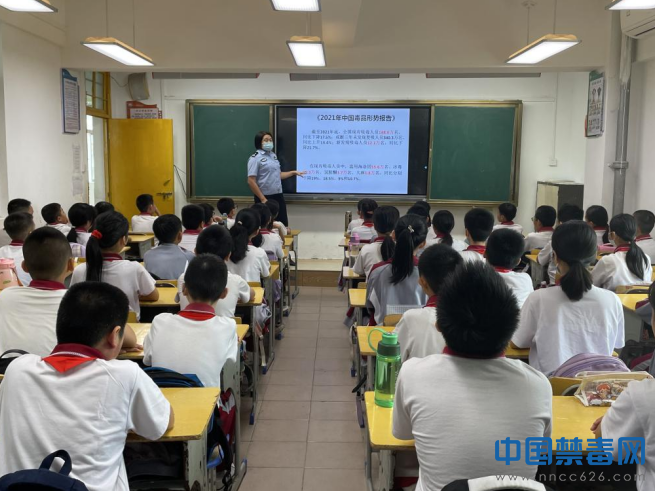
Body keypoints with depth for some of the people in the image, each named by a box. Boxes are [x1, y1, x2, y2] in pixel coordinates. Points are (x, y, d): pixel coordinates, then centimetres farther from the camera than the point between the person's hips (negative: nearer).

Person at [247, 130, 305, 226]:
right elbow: (251, 181, -16)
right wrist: (262, 199, -18)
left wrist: (293, 172, 12)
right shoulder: (255, 158, -11)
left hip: (278, 196, 7)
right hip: (265, 197, -7)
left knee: (283, 225, 8)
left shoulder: (273, 156, 12)